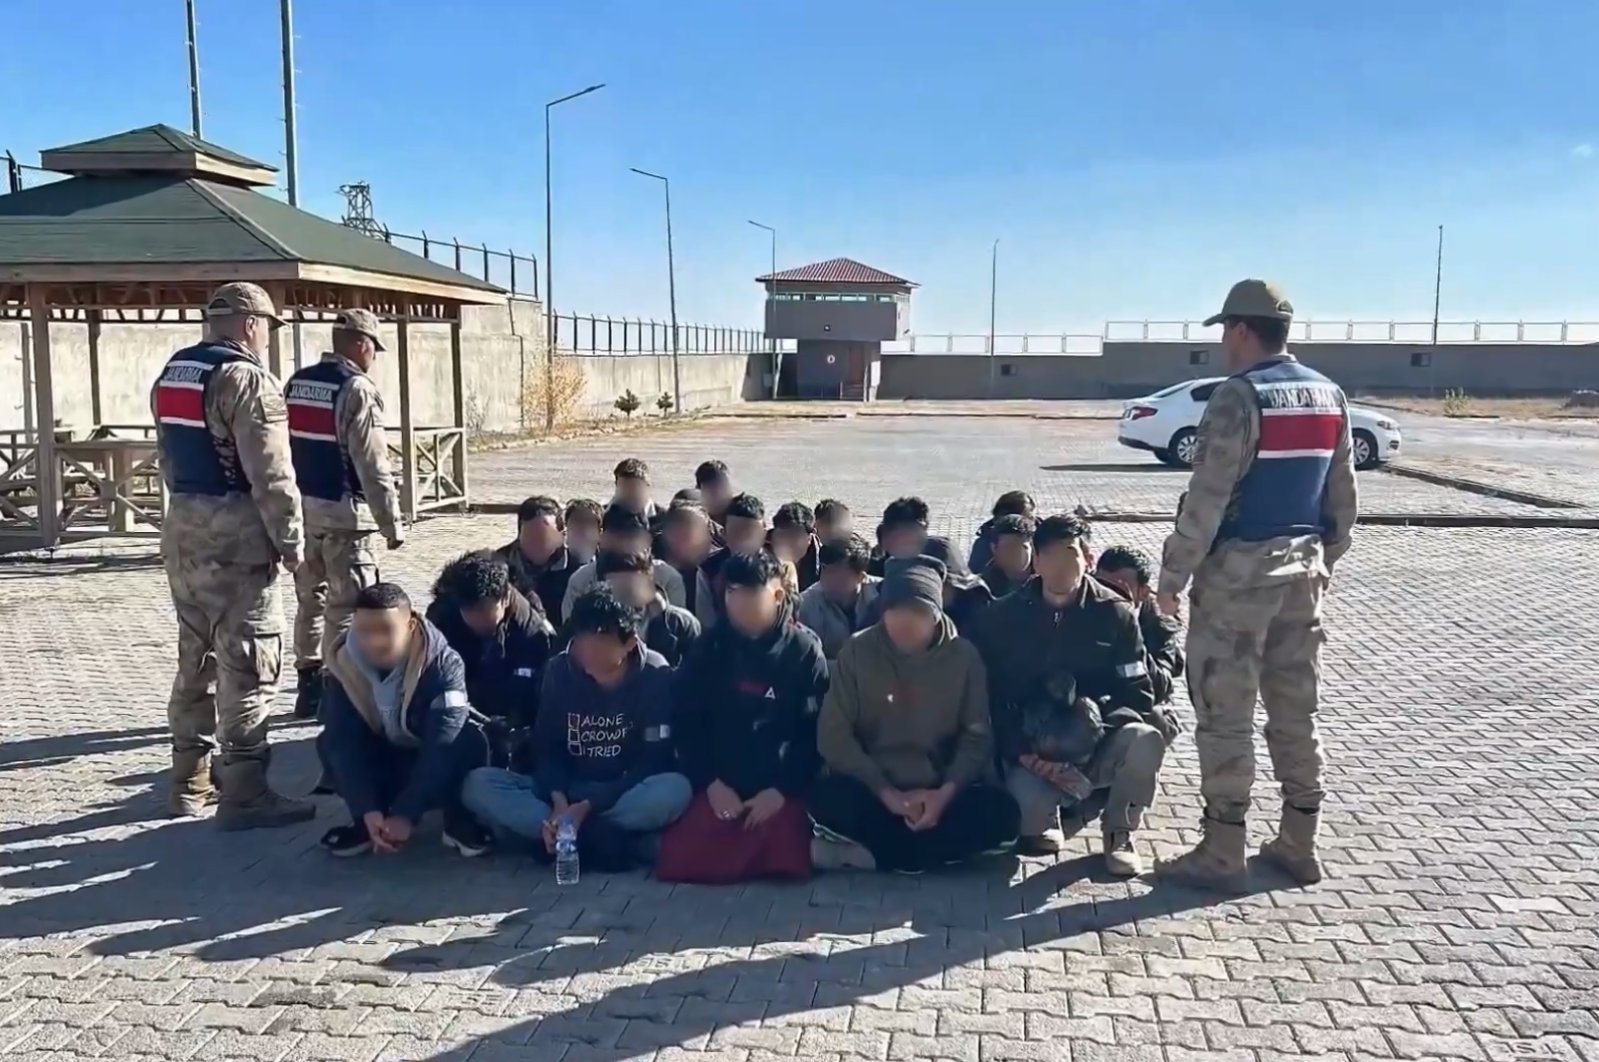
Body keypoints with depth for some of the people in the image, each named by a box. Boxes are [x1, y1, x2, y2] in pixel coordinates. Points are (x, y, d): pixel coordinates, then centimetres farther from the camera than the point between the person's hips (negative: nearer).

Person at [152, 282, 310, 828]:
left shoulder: (170, 375, 15)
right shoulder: (247, 379, -14)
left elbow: (170, 460, 19)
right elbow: (270, 475, -18)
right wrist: (291, 539, -10)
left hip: (182, 528, 9)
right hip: (234, 535, -9)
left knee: (196, 657, 17)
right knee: (246, 665, -4)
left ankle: (189, 780, 25)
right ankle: (243, 794, -1)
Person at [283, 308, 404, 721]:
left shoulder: (295, 383, 10)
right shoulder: (357, 389, -14)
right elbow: (372, 464, -17)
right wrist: (391, 522, -12)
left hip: (302, 507, 8)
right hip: (344, 510, -8)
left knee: (310, 599, 16)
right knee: (346, 606, -1)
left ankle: (310, 686, 23)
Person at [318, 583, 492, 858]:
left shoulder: (443, 664, -28)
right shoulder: (344, 665, -18)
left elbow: (441, 747, -34)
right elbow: (345, 742, -23)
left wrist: (406, 814, -41)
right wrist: (368, 810, -35)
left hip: (438, 766, -3)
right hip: (384, 761, 3)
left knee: (471, 742, -34)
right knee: (330, 743, -24)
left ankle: (458, 819, -8)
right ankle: (368, 823, -4)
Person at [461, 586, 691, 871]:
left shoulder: (655, 677, -13)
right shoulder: (560, 670, -3)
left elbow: (654, 762, -15)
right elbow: (547, 748, -3)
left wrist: (588, 807, -24)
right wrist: (558, 800, -24)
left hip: (625, 795, -3)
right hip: (567, 791, 3)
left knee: (676, 789, -37)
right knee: (478, 784, -20)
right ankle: (597, 839, -28)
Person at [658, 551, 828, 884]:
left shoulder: (804, 650, 0)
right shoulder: (708, 649, 6)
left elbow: (815, 731, -4)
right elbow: (687, 724, 3)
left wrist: (782, 790, -14)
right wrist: (710, 783, -9)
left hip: (781, 788, -2)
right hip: (719, 786, 2)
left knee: (782, 857, -28)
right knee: (681, 860, -19)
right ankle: (749, 851, 10)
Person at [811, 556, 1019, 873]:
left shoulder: (964, 656, -2)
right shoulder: (857, 651, -4)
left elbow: (976, 736, 0)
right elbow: (833, 735, -6)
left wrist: (946, 792, -17)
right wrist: (885, 792, -16)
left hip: (939, 794, 2)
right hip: (873, 792, -2)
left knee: (999, 811, -28)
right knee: (827, 797, -33)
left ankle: (870, 852, -23)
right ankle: (932, 848, -18)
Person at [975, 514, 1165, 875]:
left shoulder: (1114, 614, -3)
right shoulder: (1004, 616, -1)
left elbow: (1138, 695, -4)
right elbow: (989, 697, -3)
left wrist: (1099, 719, -24)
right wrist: (1025, 754, -17)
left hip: (1098, 746, 1)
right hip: (1032, 752, -1)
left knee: (1145, 739, -31)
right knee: (1027, 802, -33)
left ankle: (1118, 833, -2)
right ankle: (1042, 817, 8)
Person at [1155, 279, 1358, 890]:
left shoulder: (1239, 396, -14)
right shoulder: (1329, 396, 9)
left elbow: (1207, 498, -18)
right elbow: (1344, 499, 14)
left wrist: (1172, 576, -12)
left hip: (1239, 571, -7)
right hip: (1301, 570, 8)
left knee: (1225, 715, 0)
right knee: (1296, 711, 13)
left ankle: (1222, 854, 6)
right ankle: (1298, 844, 22)